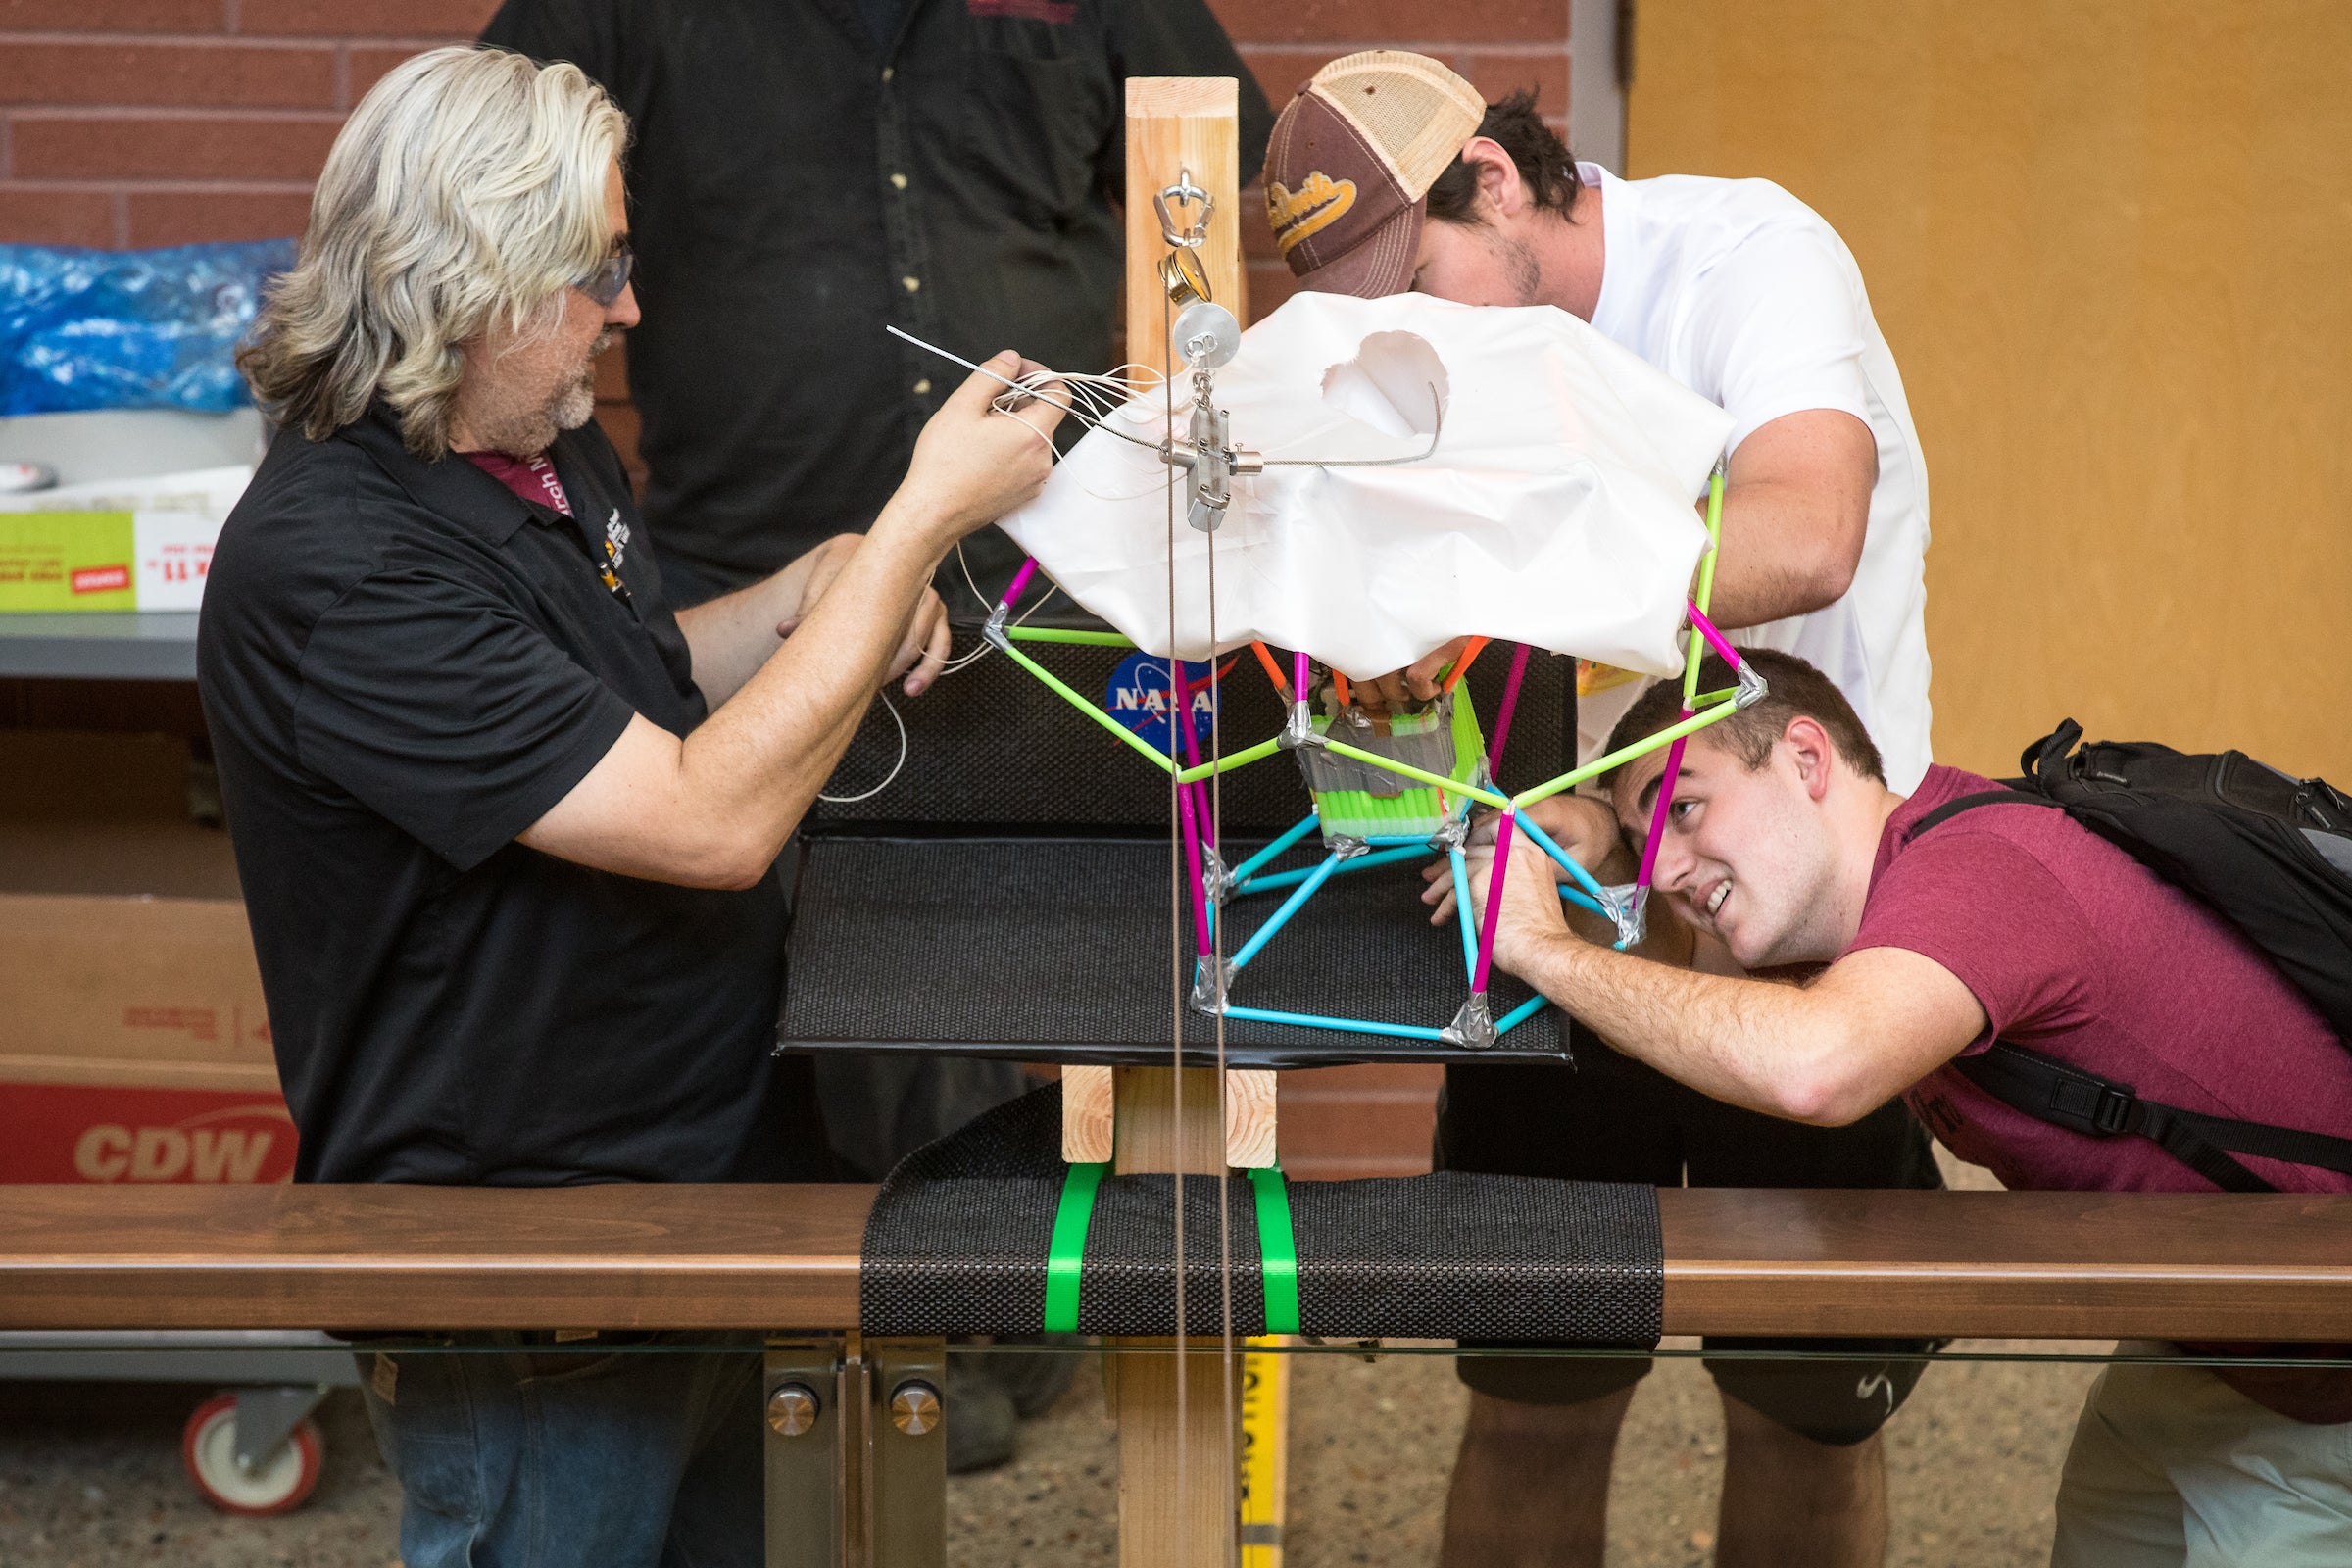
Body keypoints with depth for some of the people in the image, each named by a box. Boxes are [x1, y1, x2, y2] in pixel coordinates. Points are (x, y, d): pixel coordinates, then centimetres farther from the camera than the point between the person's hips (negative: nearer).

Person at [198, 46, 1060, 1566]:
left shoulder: (554, 447, 3)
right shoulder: (332, 569, -28)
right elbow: (709, 818, -31)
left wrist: (811, 595, 0)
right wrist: (924, 519, -25)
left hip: (717, 1154, 9)